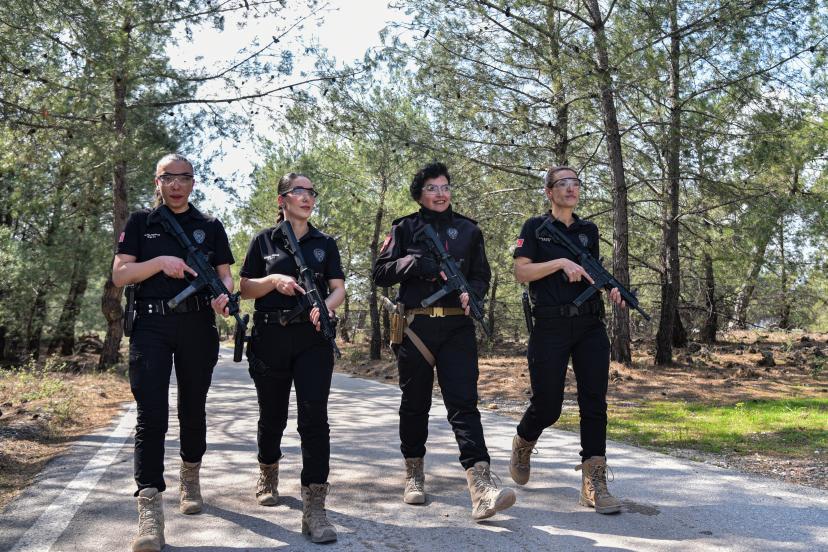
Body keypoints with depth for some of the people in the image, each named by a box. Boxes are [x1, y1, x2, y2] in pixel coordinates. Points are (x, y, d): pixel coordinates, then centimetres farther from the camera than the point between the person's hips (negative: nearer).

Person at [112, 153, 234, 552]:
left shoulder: (210, 227, 12)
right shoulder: (140, 223, 9)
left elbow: (225, 275, 8)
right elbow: (119, 275, 2)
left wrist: (223, 294, -15)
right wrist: (161, 262, -13)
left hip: (197, 328, 2)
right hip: (151, 327, -2)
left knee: (192, 409, 11)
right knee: (152, 415, -11)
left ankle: (190, 480, 33)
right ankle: (149, 511, -12)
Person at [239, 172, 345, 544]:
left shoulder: (325, 244, 11)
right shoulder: (264, 241, 7)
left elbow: (339, 288, 6)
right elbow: (245, 289, 6)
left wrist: (326, 306, -16)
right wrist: (274, 280, -13)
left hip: (313, 337, 0)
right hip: (270, 338, 0)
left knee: (314, 418, -11)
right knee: (272, 416, 11)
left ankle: (314, 509, -12)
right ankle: (268, 473, 41)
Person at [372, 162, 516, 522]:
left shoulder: (468, 230, 13)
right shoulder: (404, 228, 8)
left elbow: (482, 275, 14)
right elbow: (380, 274, 3)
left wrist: (472, 293, -9)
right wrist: (419, 264, -12)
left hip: (457, 327, 0)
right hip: (415, 326, 0)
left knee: (463, 401, -11)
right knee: (415, 402, 10)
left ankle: (481, 486, -21)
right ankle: (414, 474, 27)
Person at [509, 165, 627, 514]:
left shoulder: (589, 231, 15)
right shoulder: (535, 227, 2)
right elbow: (521, 272, -7)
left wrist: (611, 289, 3)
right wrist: (561, 262, -17)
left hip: (591, 327, 4)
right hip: (550, 328, -4)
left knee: (595, 404, -3)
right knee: (547, 407, 1)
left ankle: (594, 485, 0)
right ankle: (522, 445, 33)